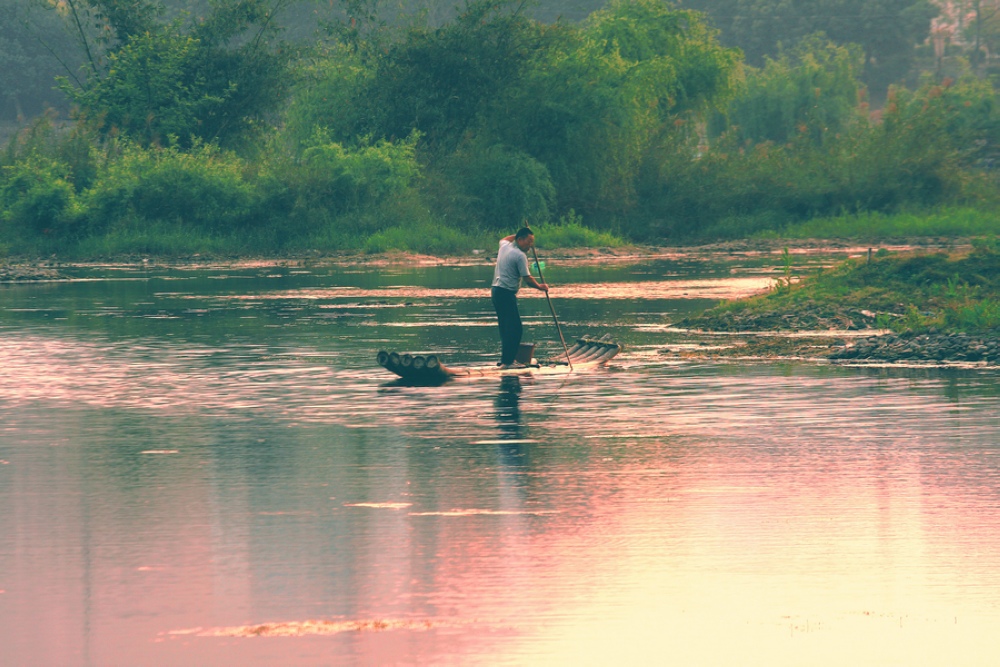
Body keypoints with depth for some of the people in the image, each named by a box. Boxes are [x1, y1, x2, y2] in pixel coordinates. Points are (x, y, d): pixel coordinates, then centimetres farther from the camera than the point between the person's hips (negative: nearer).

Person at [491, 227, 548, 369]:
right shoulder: (520, 255, -14)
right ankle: (507, 361, -15)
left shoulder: (504, 246, 11)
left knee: (505, 327, 15)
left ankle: (505, 359, 17)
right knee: (515, 329, -10)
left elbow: (504, 239, 39)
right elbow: (527, 278, -13)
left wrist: (516, 235, 33)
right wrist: (539, 287, 3)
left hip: (496, 291, 10)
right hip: (507, 293, -10)